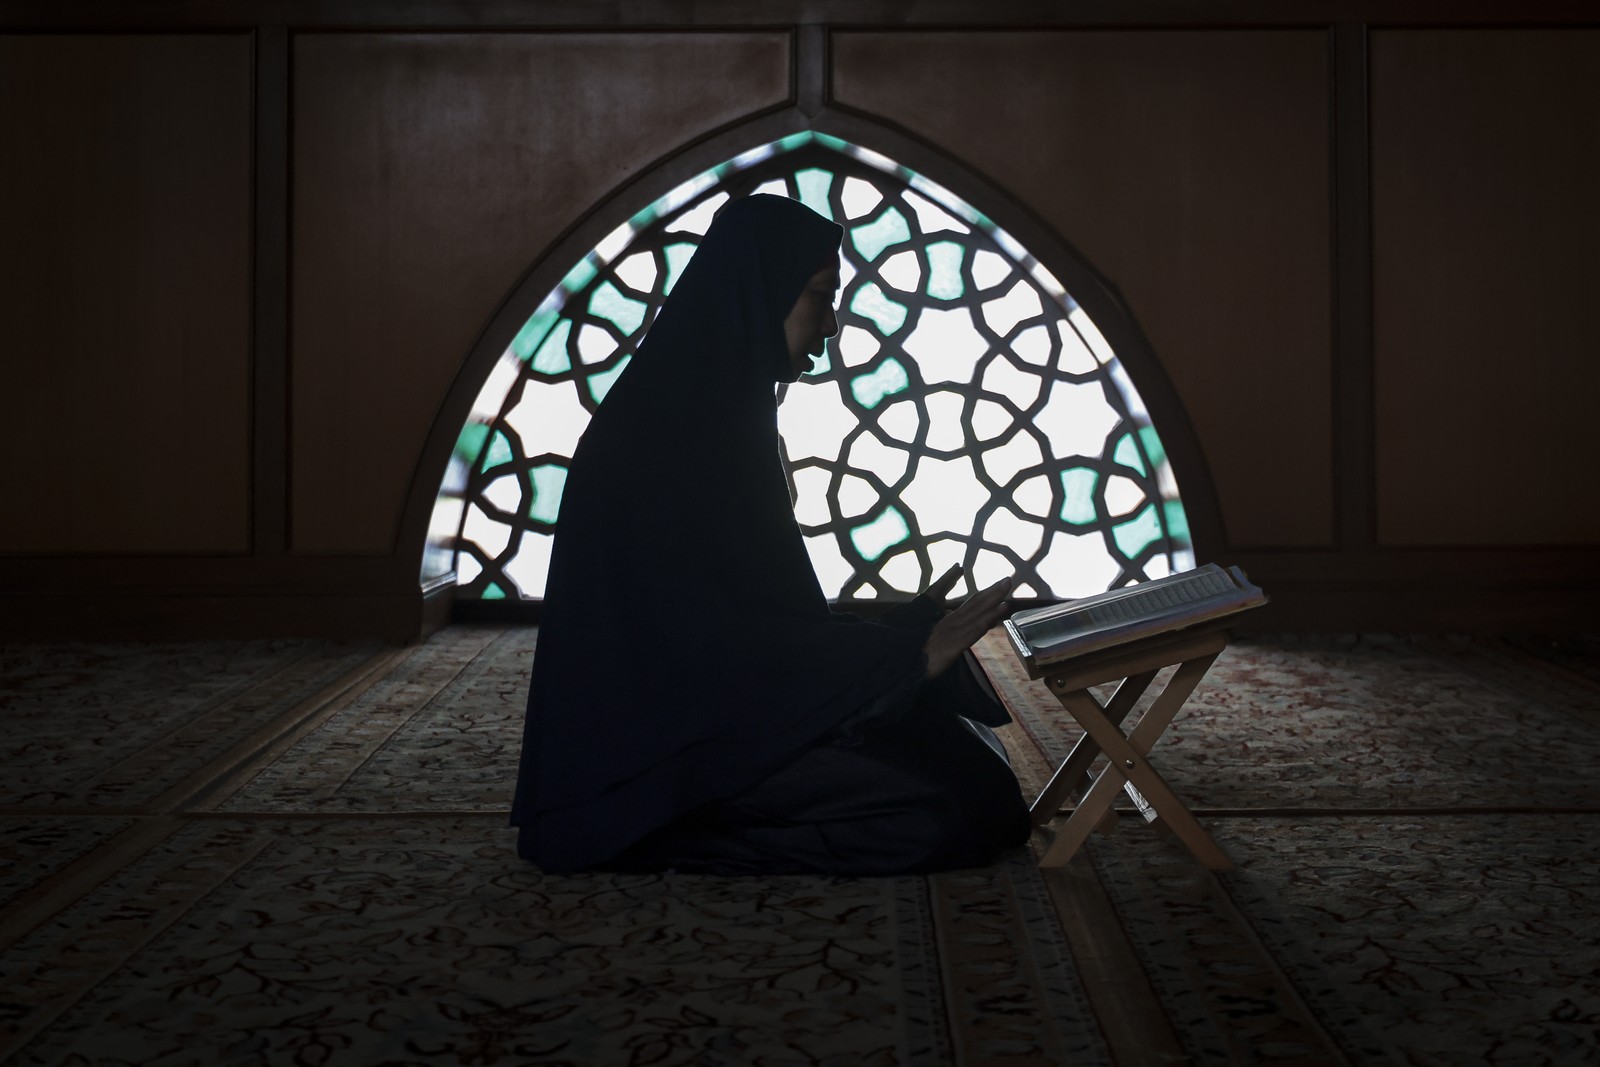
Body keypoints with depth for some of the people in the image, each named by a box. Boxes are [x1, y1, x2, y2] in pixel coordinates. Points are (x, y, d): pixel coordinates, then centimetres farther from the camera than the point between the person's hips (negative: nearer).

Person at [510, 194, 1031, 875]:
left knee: (973, 764, 2)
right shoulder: (662, 433, -19)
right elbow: (727, 639, -21)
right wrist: (905, 654, -18)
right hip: (661, 746, -10)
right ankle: (653, 836, -8)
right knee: (935, 818, -19)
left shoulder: (725, 416, 12)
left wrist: (898, 631, 11)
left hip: (732, 711, 10)